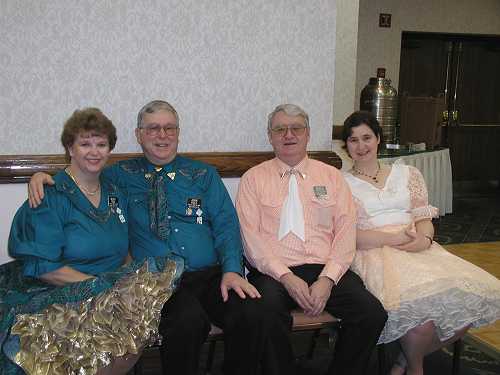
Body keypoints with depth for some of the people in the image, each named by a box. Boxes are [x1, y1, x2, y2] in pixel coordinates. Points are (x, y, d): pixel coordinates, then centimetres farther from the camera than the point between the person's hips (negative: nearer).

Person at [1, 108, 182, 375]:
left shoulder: (115, 194, 13)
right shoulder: (50, 197, -6)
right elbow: (43, 267, -12)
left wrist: (131, 279, -2)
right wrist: (102, 285, -18)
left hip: (113, 290, 5)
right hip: (57, 297, -5)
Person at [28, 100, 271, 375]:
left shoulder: (203, 174, 16)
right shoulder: (122, 175, 14)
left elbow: (225, 225, 7)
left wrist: (232, 270, -9)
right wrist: (43, 175, -1)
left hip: (211, 276, 2)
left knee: (251, 317, -26)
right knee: (188, 321, -34)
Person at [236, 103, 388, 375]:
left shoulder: (331, 176, 15)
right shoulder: (254, 178, 9)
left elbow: (346, 231, 6)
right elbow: (250, 235, -2)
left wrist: (327, 278, -10)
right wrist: (286, 277, -14)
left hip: (326, 270, 3)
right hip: (274, 272, -2)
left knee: (373, 313, -20)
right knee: (267, 315, -33)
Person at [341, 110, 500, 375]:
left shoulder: (407, 174, 20)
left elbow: (424, 219, 14)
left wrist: (424, 239, -10)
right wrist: (393, 238, -15)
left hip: (419, 250, 5)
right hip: (374, 254, -4)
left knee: (471, 300, -21)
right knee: (420, 311, -33)